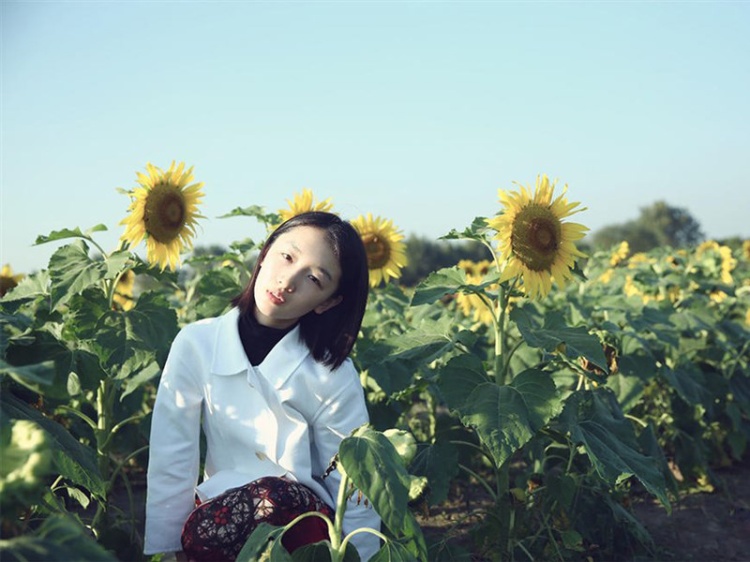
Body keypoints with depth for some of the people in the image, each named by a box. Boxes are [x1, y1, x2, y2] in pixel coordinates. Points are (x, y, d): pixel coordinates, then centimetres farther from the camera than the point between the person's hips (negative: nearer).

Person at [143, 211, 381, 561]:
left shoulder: (334, 375, -9)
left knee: (275, 497, -35)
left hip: (302, 519, 0)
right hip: (220, 517, 1)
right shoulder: (197, 345, -6)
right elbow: (170, 467, -7)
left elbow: (355, 497, -7)